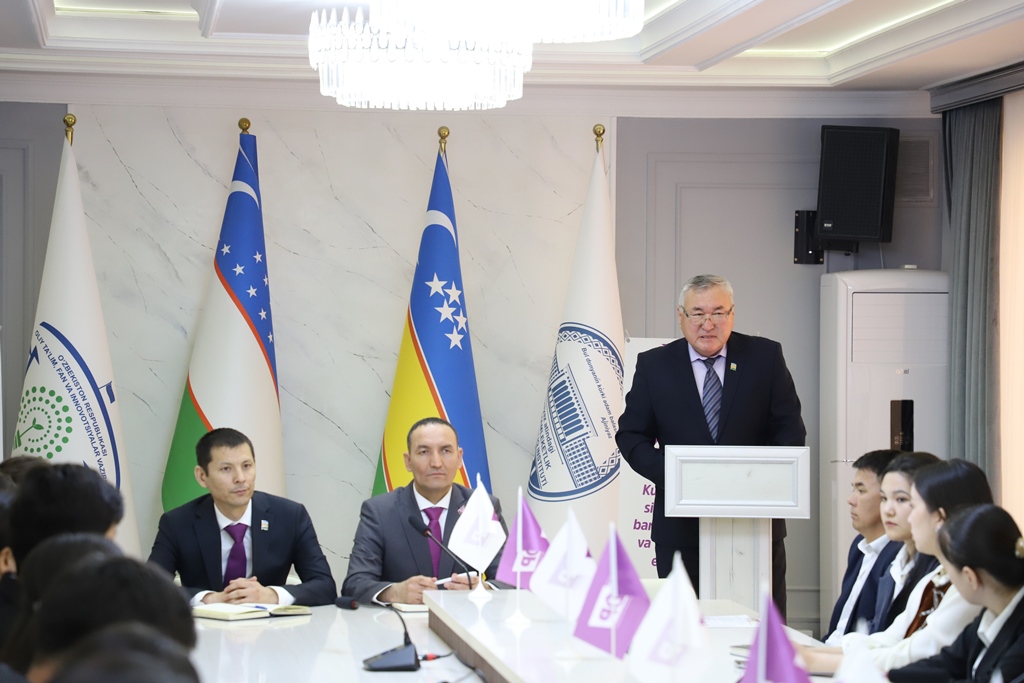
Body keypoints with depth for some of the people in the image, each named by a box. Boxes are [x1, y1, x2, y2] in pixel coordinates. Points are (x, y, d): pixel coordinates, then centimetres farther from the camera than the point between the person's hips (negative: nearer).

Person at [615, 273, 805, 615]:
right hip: (681, 526, 0)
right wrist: (668, 474, -14)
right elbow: (631, 435, 4)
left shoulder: (765, 356, 3)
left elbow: (790, 429, 3)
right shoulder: (654, 365, 4)